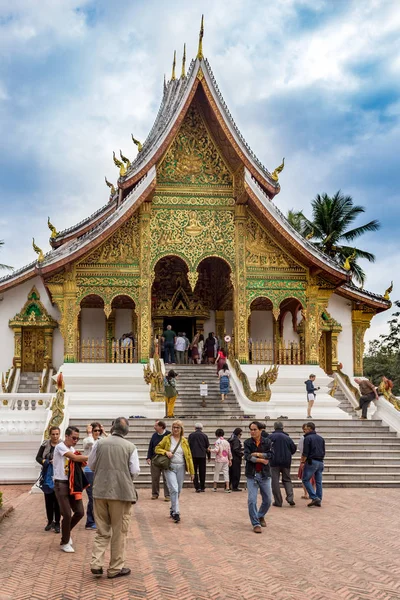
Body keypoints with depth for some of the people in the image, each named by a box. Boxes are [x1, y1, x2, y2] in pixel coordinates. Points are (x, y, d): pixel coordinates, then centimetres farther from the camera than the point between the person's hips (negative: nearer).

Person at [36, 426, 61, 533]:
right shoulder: (45, 444, 1)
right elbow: (38, 457, 5)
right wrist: (46, 462, -12)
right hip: (47, 476, 3)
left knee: (57, 500, 1)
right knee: (48, 499, 11)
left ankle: (57, 523, 11)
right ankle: (50, 521, 24)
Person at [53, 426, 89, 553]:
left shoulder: (72, 449, 13)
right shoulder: (60, 447, -12)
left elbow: (76, 462, 5)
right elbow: (75, 458, -22)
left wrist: (84, 460, -15)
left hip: (72, 484, 7)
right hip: (61, 484, -7)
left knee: (80, 512, 3)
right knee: (67, 514, -6)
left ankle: (67, 532, 29)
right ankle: (64, 543, 12)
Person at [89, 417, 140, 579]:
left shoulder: (100, 443, 1)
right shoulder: (130, 447, -5)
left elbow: (91, 465, 10)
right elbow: (135, 471, -6)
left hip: (100, 491, 3)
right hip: (122, 492, -2)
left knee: (102, 531, 15)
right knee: (119, 532, 9)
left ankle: (96, 564, 4)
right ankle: (115, 568, 15)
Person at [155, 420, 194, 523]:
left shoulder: (184, 441, 6)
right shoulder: (167, 439, 1)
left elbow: (189, 456, 8)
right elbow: (157, 448, 8)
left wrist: (191, 472, 6)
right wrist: (165, 452, -12)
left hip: (181, 468, 3)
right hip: (170, 468, -3)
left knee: (178, 490, 10)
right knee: (174, 489, -14)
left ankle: (172, 509, 29)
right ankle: (176, 512, -12)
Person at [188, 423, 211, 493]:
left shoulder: (191, 435, 1)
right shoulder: (204, 435, 4)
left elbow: (188, 446, 0)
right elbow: (208, 447, 7)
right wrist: (209, 457, 17)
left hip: (193, 456, -1)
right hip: (202, 456, 1)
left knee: (194, 472, 4)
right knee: (202, 472, 10)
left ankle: (197, 487, -6)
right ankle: (202, 487, 13)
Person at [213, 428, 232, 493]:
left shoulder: (217, 441, -9)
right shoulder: (227, 442, 7)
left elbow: (216, 450, -20)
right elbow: (229, 452, 10)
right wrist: (230, 460, 19)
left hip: (219, 460, -4)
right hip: (226, 460, 4)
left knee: (216, 472, 8)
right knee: (226, 473, 3)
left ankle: (215, 487, 16)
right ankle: (227, 488, -4)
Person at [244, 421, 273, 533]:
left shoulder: (267, 441, 1)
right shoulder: (247, 442, 0)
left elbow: (270, 455, -12)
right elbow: (247, 456, -13)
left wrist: (257, 454, -16)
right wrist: (261, 460, -16)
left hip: (264, 474, 1)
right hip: (252, 475, -1)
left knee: (267, 500, 9)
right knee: (252, 500, -8)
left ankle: (261, 516, 36)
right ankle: (256, 524, 3)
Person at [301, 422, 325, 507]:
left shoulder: (308, 438, -7)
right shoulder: (321, 438, 14)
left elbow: (305, 453, -11)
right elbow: (323, 452, 18)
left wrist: (302, 461, -1)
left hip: (311, 461, -7)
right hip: (320, 462, 7)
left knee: (306, 480, 0)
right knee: (318, 482, 9)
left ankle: (314, 498, -11)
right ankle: (319, 500, 8)